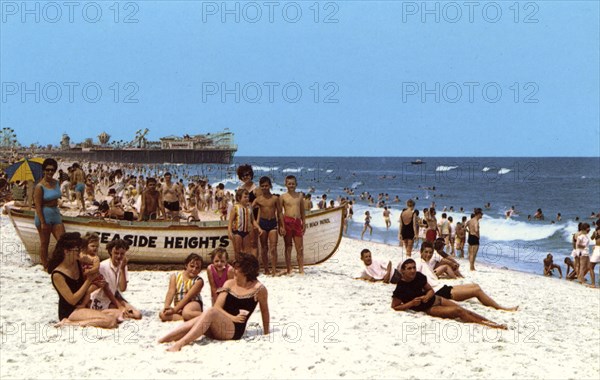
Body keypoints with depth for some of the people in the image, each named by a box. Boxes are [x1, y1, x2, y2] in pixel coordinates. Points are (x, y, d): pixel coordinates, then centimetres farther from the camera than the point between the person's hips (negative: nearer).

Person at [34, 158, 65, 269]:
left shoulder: (55, 182, 4)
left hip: (55, 214, 6)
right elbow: (38, 206, -17)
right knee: (44, 243, 7)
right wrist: (43, 222, -18)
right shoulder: (40, 186, -16)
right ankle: (45, 266, 20)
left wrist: (59, 214, 15)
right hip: (44, 215, -6)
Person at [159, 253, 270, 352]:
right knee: (191, 324, -28)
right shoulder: (229, 284, 15)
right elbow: (218, 307, 8)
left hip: (235, 329, -5)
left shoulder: (258, 289, 2)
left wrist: (266, 334, 17)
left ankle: (180, 343, -50)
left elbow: (265, 311, 13)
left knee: (211, 312, -35)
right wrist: (232, 317, -9)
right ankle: (158, 342, -40)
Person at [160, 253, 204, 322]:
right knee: (162, 315, -25)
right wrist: (166, 307, -25)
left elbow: (188, 297, -14)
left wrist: (175, 309, -24)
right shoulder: (175, 277, 7)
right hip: (179, 307, 5)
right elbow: (171, 292, -7)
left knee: (186, 313, -41)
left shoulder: (198, 281, -4)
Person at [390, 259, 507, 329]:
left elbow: (430, 290, 8)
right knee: (458, 311, -21)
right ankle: (486, 325, -19)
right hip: (428, 309, -6)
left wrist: (426, 297, -15)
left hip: (436, 299, 6)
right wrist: (411, 303, -25)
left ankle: (493, 322, -8)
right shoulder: (401, 288, -20)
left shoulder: (419, 276, -3)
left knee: (465, 311, -6)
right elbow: (395, 307, -15)